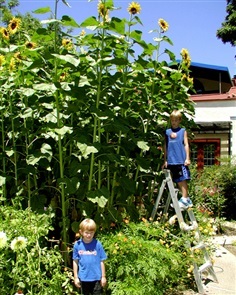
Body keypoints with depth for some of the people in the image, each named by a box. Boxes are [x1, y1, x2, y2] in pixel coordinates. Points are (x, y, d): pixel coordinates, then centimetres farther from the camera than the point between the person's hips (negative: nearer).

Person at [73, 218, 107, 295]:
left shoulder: (97, 244, -11)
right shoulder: (77, 245, -7)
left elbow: (102, 261, -4)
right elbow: (75, 262, 2)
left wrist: (103, 276, 0)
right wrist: (75, 277, 5)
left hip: (96, 277, -2)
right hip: (83, 278, 2)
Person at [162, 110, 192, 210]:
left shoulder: (183, 131, 7)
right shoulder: (167, 132, 13)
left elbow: (186, 145, 5)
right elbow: (165, 147, 15)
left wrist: (187, 158, -2)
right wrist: (165, 161, 13)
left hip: (181, 160, -3)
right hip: (171, 160, 4)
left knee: (183, 180, -7)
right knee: (177, 181, 7)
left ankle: (184, 199, -4)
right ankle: (187, 199, 15)